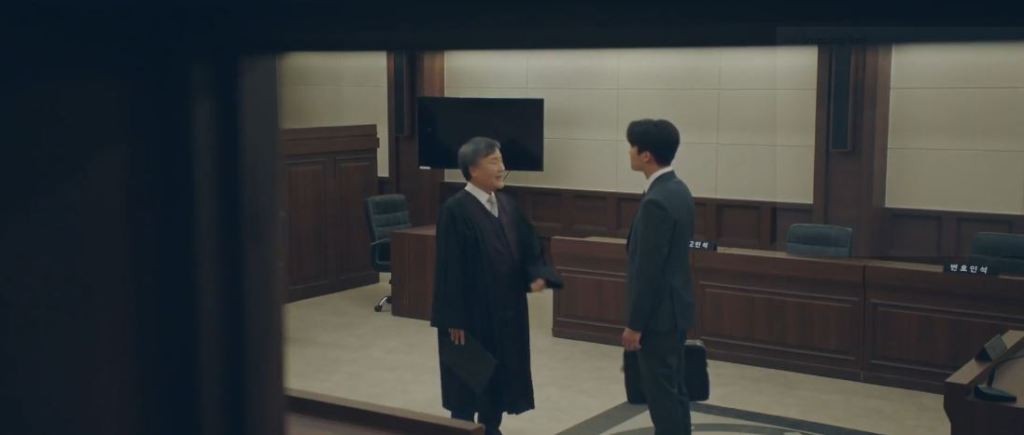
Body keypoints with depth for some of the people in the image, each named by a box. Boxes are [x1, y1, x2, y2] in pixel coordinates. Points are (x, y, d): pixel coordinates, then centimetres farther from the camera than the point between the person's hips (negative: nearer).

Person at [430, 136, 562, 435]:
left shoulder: (507, 205, 7)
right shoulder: (455, 210, -16)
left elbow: (528, 246, 11)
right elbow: (451, 268, -16)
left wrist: (538, 275, -10)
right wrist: (455, 319, -17)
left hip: (506, 310, 7)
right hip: (472, 312, -7)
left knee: (500, 376, 15)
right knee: (469, 381, 6)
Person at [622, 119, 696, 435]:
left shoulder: (657, 201, -22)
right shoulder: (677, 190, 9)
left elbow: (649, 270, -22)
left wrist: (635, 324, -16)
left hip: (659, 314, -10)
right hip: (674, 309, 10)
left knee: (661, 395, -1)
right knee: (673, 390, 17)